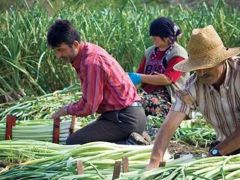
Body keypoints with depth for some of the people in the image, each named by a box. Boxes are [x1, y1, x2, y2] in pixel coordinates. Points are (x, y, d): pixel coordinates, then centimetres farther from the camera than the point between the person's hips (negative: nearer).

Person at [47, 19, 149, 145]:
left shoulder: (91, 62, -21)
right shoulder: (89, 50, 9)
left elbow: (89, 106, -18)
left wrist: (67, 110, -1)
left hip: (124, 119, -10)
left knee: (72, 143, -14)